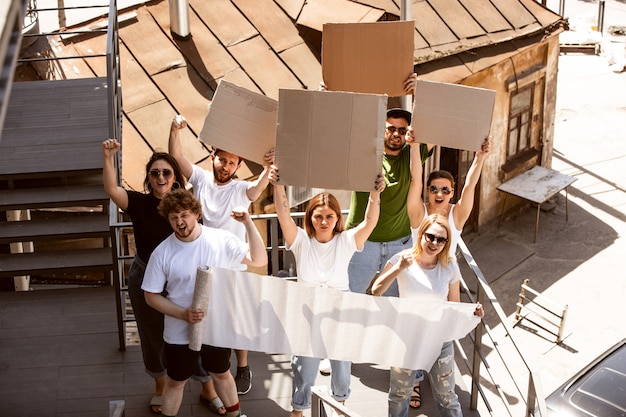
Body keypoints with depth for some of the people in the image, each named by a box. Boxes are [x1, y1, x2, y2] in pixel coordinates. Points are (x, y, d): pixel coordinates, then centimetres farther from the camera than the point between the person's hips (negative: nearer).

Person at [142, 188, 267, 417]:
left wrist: (248, 223, -23)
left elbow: (259, 260, -13)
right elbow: (152, 296, -7)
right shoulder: (162, 253, -14)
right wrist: (183, 314, -21)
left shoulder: (221, 240, -13)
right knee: (175, 382, 16)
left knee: (221, 374, 23)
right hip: (180, 333, -1)